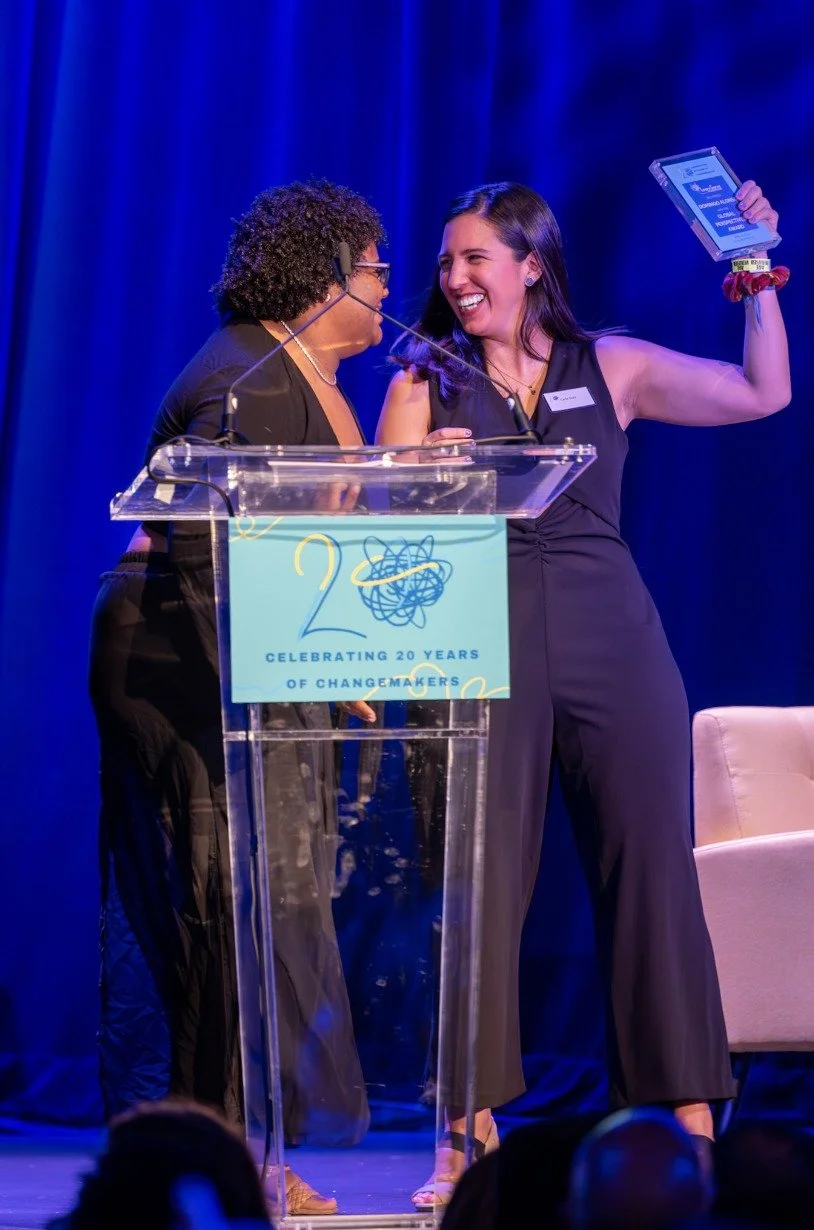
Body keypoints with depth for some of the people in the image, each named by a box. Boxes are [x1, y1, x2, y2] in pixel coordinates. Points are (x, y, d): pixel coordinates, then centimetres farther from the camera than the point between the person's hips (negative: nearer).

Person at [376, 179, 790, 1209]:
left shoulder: (610, 368, 10)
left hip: (614, 643, 1)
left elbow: (762, 394, 9)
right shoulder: (425, 386, 9)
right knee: (481, 881, -3)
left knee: (652, 871, 0)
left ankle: (690, 1121, 6)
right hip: (487, 649, -1)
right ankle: (470, 1133, 2)